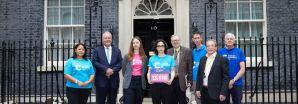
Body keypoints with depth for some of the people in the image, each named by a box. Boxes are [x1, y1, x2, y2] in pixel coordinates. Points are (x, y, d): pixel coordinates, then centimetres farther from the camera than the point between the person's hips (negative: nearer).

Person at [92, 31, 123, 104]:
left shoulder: (117, 50, 13)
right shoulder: (97, 50, 6)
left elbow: (120, 63, 4)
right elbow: (94, 62, -6)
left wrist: (113, 70, -13)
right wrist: (106, 69, -15)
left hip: (114, 81, 2)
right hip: (101, 80, -2)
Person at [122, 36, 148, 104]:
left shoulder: (144, 57, 7)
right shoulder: (127, 56, 0)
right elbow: (123, 69, 7)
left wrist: (141, 77, 9)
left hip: (140, 82, 3)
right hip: (129, 82, -3)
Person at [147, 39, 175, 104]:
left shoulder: (170, 58, 7)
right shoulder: (152, 58, 9)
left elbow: (172, 71, 2)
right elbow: (149, 71, 7)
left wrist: (171, 80, -16)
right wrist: (149, 79, -12)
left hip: (166, 84, -1)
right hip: (154, 85, 1)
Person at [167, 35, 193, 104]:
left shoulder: (187, 51, -1)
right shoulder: (168, 52, 7)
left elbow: (190, 67, -3)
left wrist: (189, 80, -6)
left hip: (182, 81, -3)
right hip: (171, 81, 3)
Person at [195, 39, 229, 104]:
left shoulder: (222, 60, -5)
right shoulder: (203, 59, 12)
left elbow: (225, 77, -8)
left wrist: (223, 93, -13)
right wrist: (197, 89, 7)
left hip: (215, 92, -5)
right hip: (203, 91, 5)